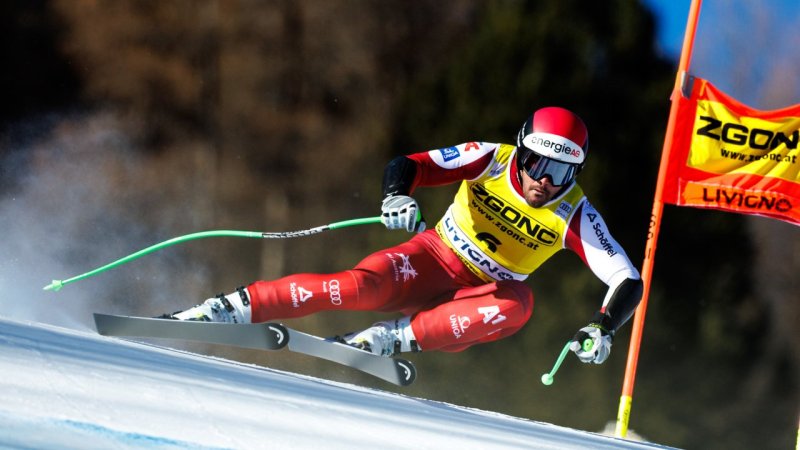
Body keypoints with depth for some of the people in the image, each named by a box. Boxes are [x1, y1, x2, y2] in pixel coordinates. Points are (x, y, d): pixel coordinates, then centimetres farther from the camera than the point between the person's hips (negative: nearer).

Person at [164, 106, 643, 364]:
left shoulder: (574, 215, -14)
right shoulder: (492, 160, -14)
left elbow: (629, 281, -15)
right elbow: (407, 165, -18)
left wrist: (602, 328, -34)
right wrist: (397, 197, -41)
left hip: (473, 304, 1)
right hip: (436, 258, -1)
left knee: (518, 303, -34)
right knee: (359, 287, -31)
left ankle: (396, 337, -36)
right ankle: (234, 306, -27)